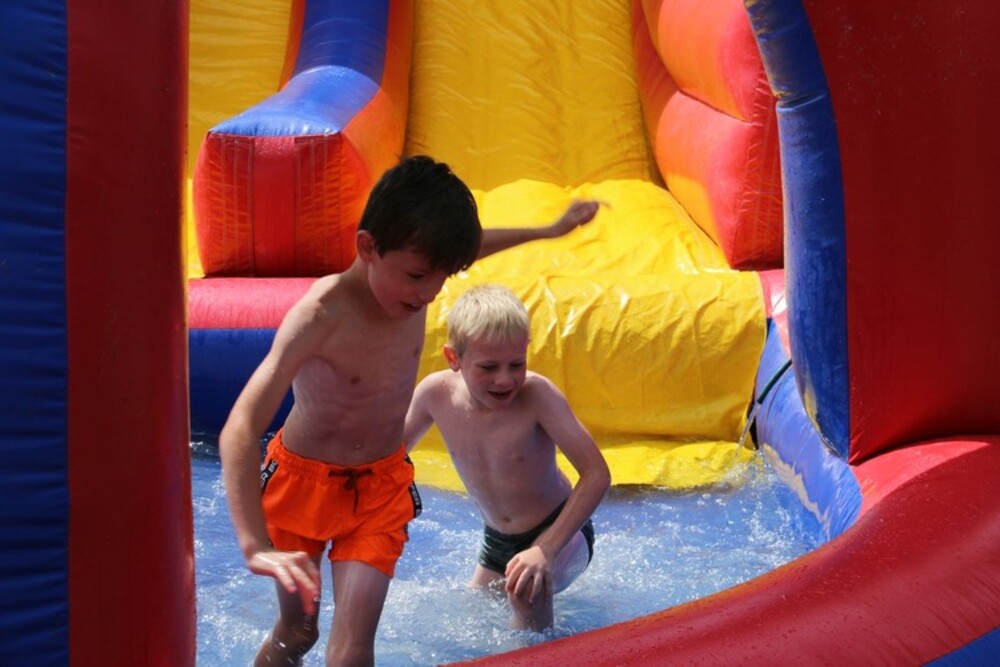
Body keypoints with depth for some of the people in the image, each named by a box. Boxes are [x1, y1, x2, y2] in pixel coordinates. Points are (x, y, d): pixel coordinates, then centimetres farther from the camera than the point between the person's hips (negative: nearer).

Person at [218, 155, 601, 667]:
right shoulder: (321, 315, -31)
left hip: (382, 485, 3)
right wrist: (255, 546, -50)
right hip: (302, 479, -3)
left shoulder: (406, 276, -14)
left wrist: (550, 230, 24)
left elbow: (472, 244, 13)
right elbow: (239, 433, -39)